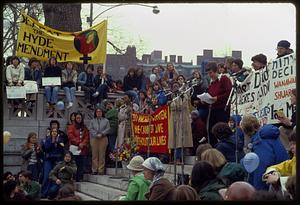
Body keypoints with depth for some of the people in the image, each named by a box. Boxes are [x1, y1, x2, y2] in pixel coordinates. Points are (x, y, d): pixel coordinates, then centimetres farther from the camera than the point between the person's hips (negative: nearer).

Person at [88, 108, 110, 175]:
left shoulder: (106, 121, 10)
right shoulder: (92, 121, 13)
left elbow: (108, 129, 1)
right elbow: (91, 129, 3)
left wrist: (101, 134, -11)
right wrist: (96, 135, -11)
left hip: (103, 139, -1)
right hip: (94, 139, 1)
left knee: (102, 155, -2)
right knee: (95, 155, 0)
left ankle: (101, 170, 0)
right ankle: (94, 170, 3)